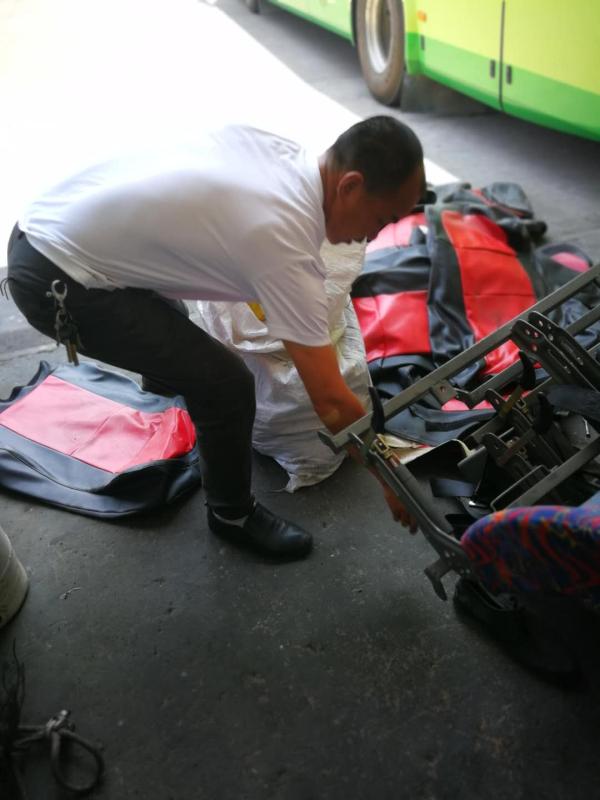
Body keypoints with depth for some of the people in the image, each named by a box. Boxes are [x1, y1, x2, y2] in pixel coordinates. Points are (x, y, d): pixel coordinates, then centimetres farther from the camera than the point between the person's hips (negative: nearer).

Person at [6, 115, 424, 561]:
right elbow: (332, 402, -21)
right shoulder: (285, 245, -24)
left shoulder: (279, 148, -1)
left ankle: (163, 378, 67)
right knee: (227, 383, -8)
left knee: (169, 317, 35)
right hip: (59, 284, -9)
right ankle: (233, 514, 16)